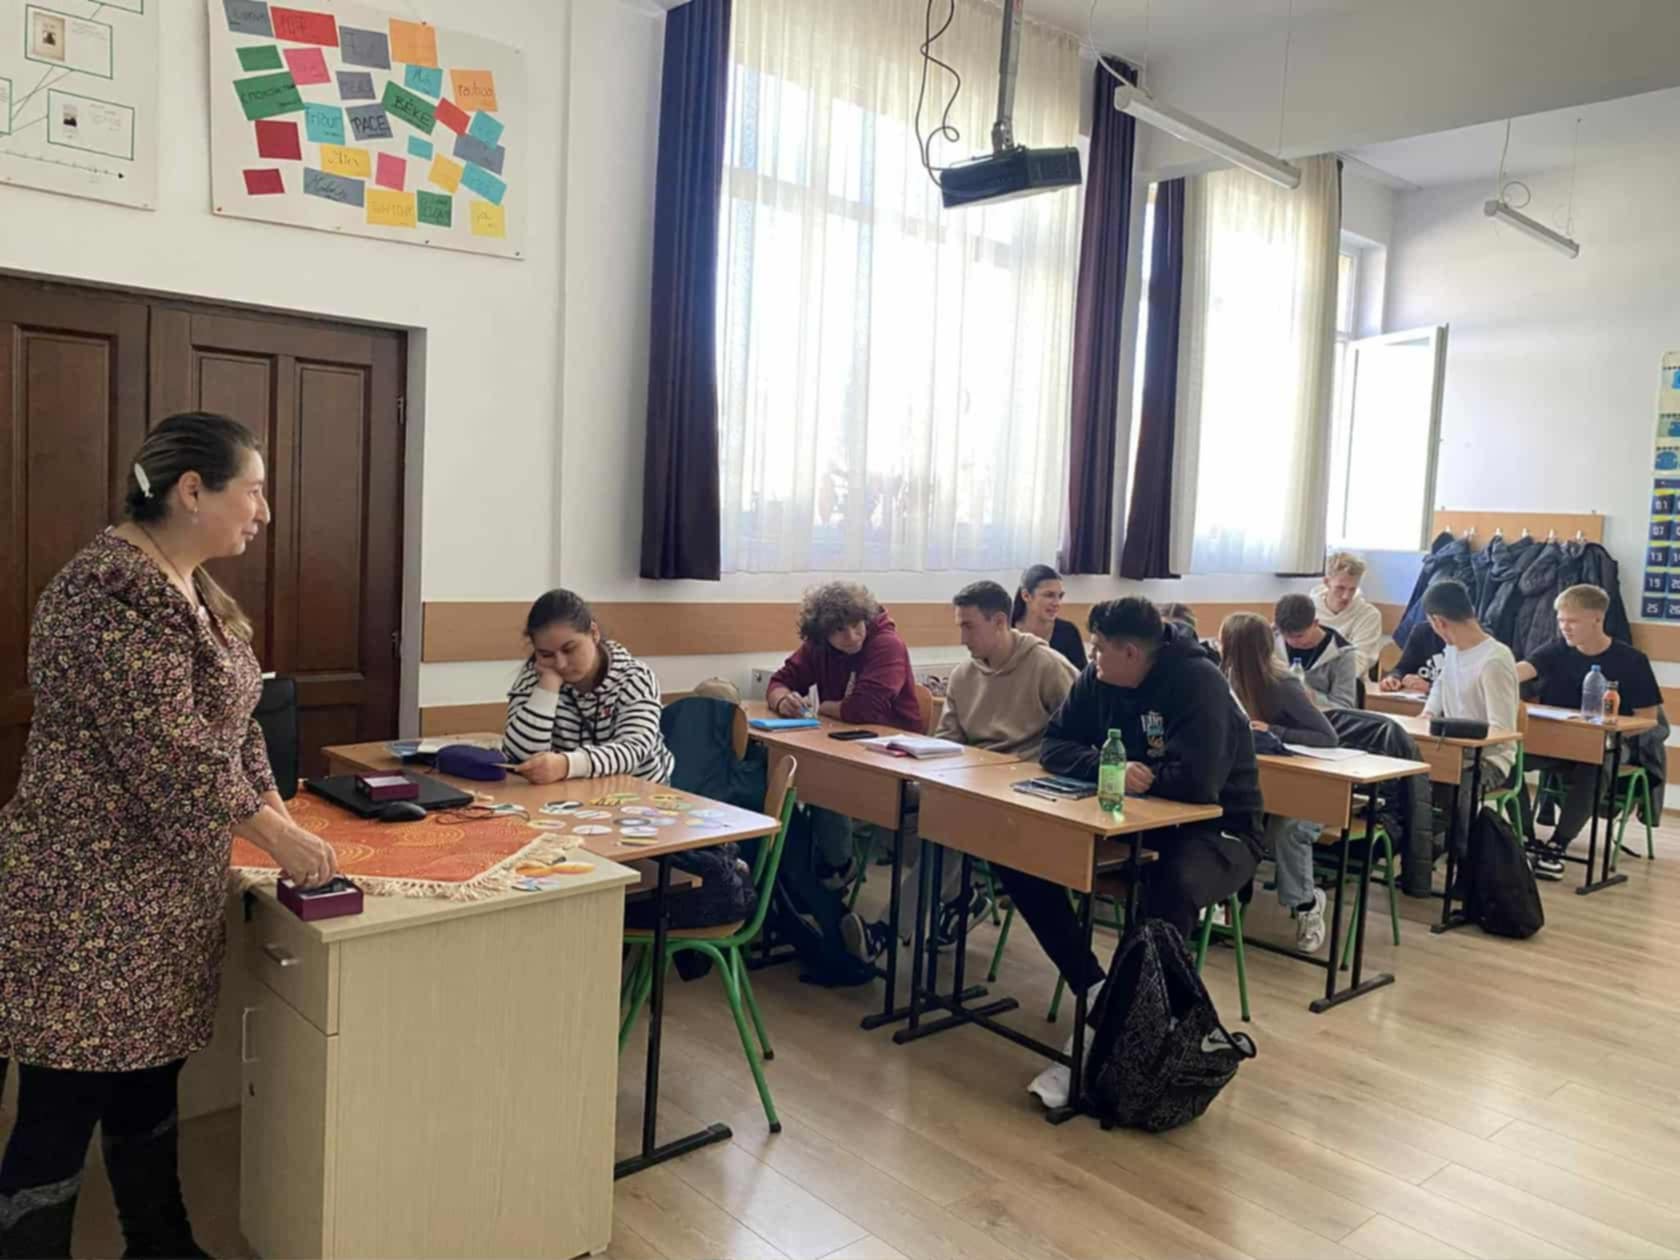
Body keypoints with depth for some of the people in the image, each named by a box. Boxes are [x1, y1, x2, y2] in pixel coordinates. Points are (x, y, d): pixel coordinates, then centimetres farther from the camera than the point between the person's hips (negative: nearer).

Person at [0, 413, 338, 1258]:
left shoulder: (193, 589, 9)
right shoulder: (112, 595, -21)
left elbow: (231, 724, 14)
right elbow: (171, 759, -24)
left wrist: (282, 821, 3)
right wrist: (276, 836, -13)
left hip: (167, 887, 9)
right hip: (88, 895, -9)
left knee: (149, 1081, 20)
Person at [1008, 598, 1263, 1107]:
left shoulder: (1197, 682, -23)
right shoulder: (1097, 679, -2)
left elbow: (1197, 782, -32)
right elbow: (1053, 746, -2)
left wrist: (1136, 776, -14)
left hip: (1215, 829, -6)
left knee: (1169, 888, -41)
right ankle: (1095, 992, -7)